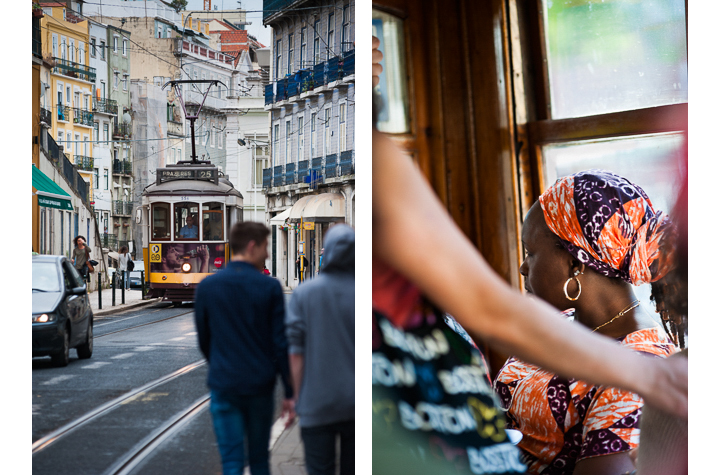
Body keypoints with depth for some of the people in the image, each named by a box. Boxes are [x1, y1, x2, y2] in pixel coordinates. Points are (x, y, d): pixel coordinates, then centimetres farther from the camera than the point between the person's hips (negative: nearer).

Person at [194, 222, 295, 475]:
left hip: (223, 385, 1)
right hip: (260, 386, -1)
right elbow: (281, 344, -8)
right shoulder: (269, 287, -7)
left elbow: (203, 341, 10)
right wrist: (289, 393, -2)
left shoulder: (206, 287, 0)